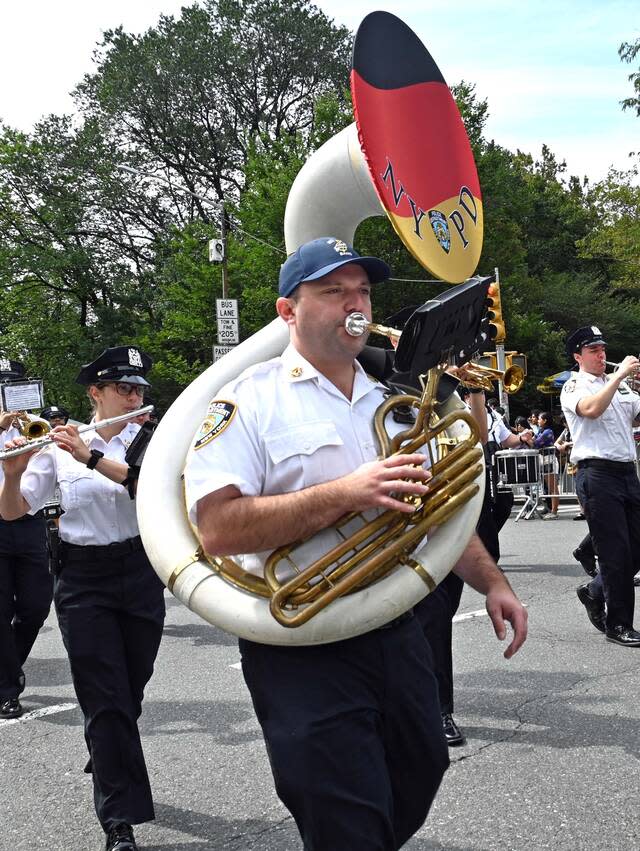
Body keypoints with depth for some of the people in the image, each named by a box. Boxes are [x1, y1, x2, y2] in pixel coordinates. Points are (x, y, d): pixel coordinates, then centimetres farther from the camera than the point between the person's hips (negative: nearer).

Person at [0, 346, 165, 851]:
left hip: (140, 573, 2)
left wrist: (90, 457, -29)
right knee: (105, 699, -4)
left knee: (131, 690, 15)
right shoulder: (61, 446, -2)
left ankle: (106, 764, 46)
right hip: (83, 578, -2)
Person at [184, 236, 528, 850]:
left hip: (398, 635, 7)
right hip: (304, 654, -6)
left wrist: (491, 582, 8)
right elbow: (218, 529, -22)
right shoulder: (248, 402, -9)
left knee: (416, 786, 19)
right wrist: (347, 492, -26)